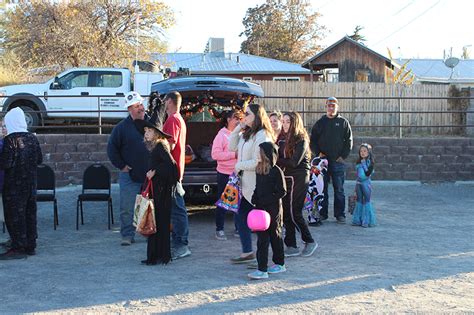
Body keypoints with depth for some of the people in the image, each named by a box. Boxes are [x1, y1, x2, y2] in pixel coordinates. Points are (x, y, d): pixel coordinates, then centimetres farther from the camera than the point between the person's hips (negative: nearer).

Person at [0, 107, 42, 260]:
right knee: (30, 213, 12)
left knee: (14, 214, 1)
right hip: (30, 183, 6)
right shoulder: (32, 138, 3)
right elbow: (39, 160, 9)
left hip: (14, 184, -6)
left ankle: (18, 248, 1)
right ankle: (30, 246, 19)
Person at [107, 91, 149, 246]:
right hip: (129, 175, -3)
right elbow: (112, 149, 0)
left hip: (150, 174, 3)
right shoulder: (122, 127, -3)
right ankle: (127, 235, 7)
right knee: (127, 208, -2)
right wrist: (121, 165, -5)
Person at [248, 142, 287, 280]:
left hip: (273, 209, -7)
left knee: (275, 236, 3)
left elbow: (282, 191, -14)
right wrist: (255, 200, 1)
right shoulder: (259, 169, 9)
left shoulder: (276, 171, -13)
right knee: (262, 237, 6)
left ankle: (279, 264, 14)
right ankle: (262, 269, 9)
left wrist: (265, 201, -18)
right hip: (261, 208, 7)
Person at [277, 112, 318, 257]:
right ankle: (291, 246, 13)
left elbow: (294, 162, -17)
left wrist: (277, 161, -11)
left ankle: (310, 242, 12)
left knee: (294, 213, -5)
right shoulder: (282, 139, 12)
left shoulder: (301, 140, -9)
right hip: (285, 178, 7)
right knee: (286, 212, 6)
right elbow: (277, 157, 10)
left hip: (298, 178, -7)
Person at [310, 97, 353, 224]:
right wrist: (318, 153, -6)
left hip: (338, 161, -1)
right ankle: (322, 213, 11)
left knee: (339, 189, 1)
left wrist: (343, 156, -6)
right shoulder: (320, 123, 10)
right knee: (322, 188, 4)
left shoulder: (343, 122, 6)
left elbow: (349, 141, 5)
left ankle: (340, 214, 7)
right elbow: (313, 141, 10)